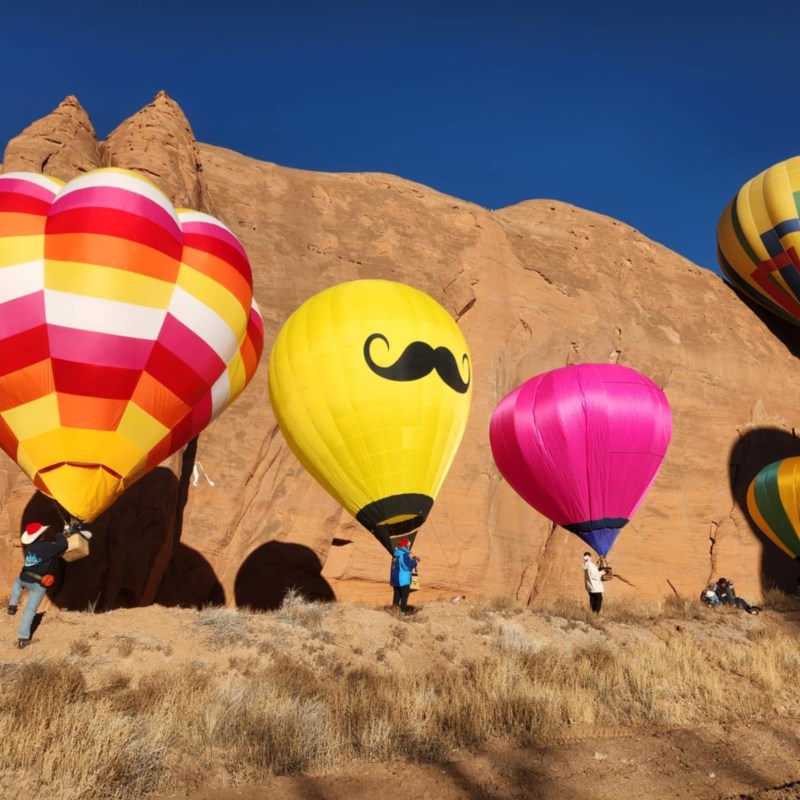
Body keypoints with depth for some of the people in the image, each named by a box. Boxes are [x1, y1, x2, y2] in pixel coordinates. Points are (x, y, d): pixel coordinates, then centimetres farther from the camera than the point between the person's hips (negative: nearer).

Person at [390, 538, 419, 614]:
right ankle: (403, 611, -3)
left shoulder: (396, 554, 11)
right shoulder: (404, 554, -18)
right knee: (404, 596, -1)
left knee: (397, 595, 14)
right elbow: (408, 565, -21)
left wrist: (412, 560, 13)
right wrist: (415, 561, -5)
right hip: (403, 579, -9)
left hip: (395, 578, 9)